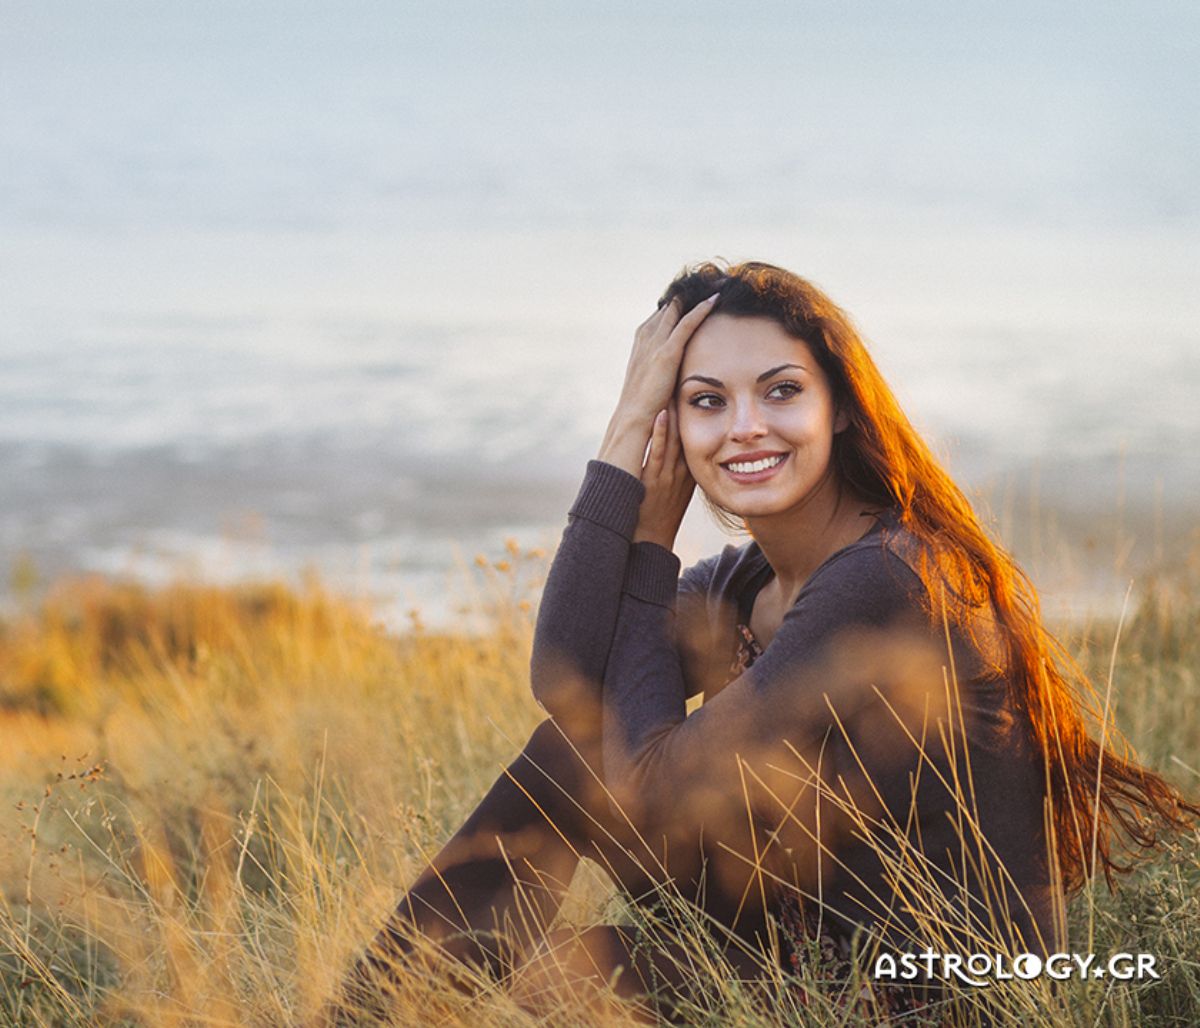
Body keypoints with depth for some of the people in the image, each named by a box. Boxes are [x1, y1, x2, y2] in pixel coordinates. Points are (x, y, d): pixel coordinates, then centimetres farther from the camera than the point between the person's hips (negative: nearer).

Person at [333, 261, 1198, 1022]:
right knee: (574, 745, 2)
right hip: (812, 956, 9)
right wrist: (627, 436, -13)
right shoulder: (734, 583, 6)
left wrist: (650, 540, -9)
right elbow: (567, 683, -13)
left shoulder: (887, 586, -22)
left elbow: (648, 801, -21)